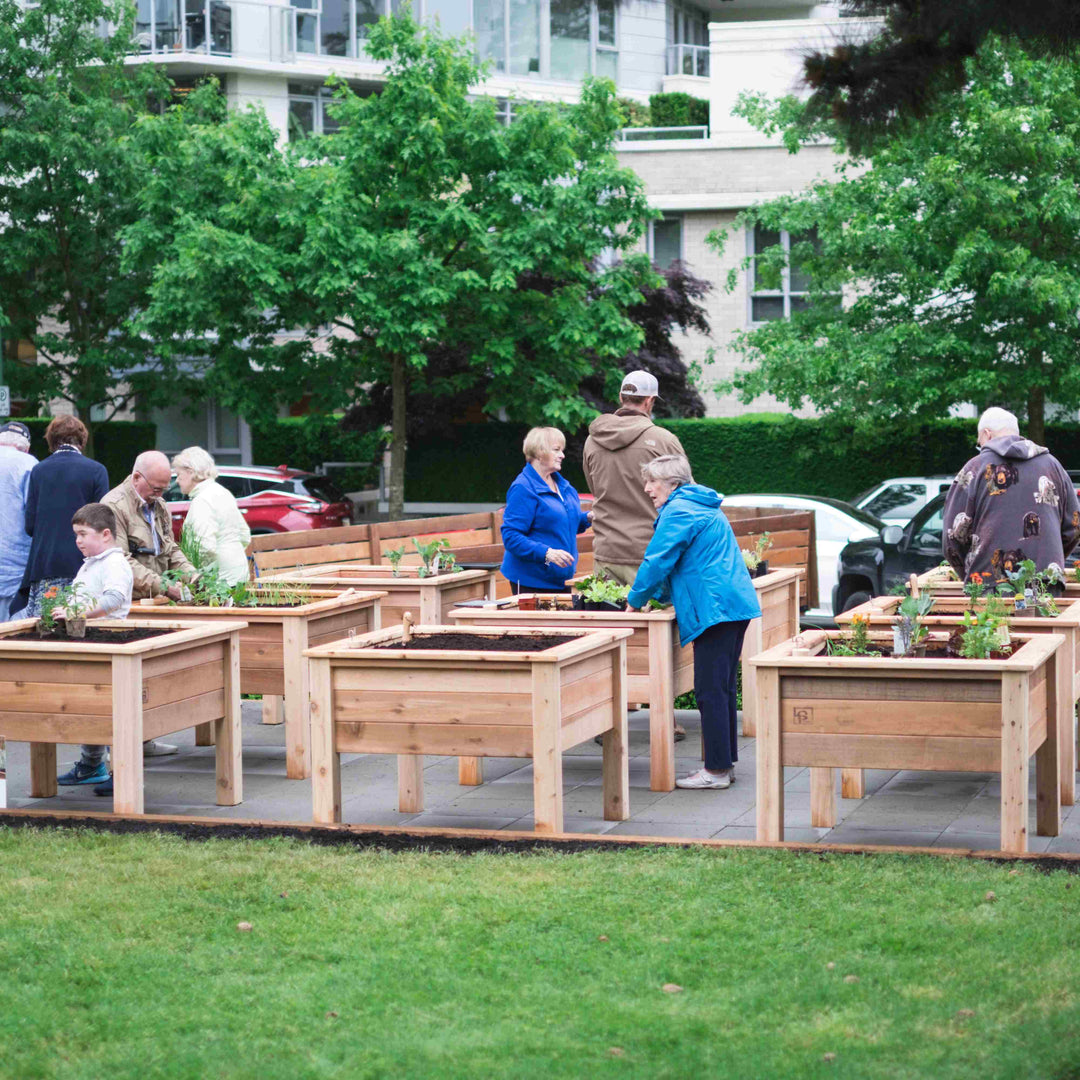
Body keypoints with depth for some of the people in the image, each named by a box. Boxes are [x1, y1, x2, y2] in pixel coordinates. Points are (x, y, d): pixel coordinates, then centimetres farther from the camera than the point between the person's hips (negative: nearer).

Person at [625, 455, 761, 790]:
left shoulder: (678, 512, -9)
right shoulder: (702, 508, 23)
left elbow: (657, 561, -12)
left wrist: (636, 600, 2)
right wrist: (656, 594, 26)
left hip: (714, 609, -11)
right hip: (735, 605, 11)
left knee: (711, 691, -8)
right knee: (721, 688, 15)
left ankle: (717, 770, -7)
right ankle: (725, 762, 20)